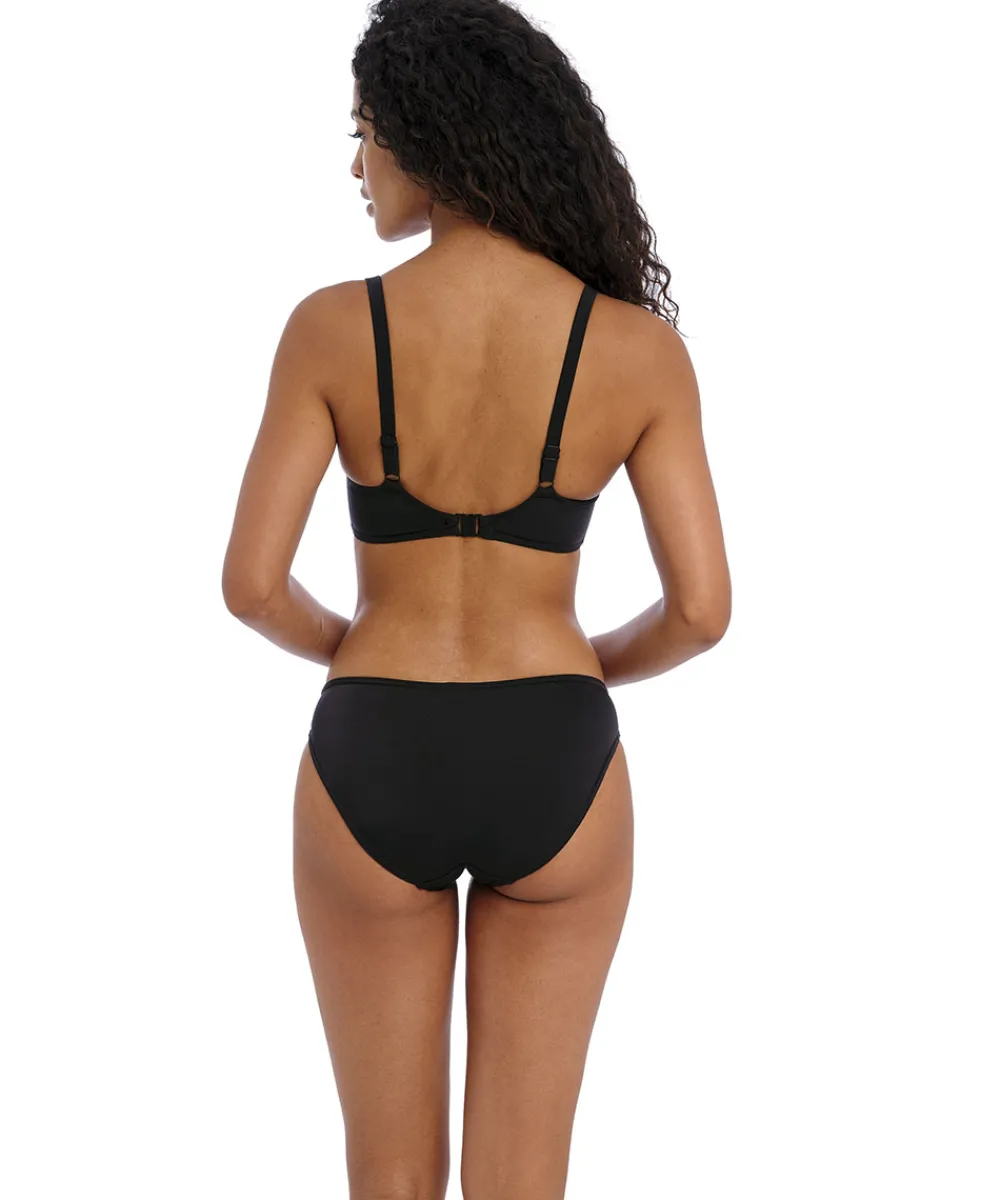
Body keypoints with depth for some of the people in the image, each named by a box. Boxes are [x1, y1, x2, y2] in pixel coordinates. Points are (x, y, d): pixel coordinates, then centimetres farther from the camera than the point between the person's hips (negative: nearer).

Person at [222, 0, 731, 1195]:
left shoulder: (331, 327, -12)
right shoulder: (640, 345, -10)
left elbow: (250, 582, -11)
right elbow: (701, 608, -9)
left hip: (373, 783, 0)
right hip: (552, 783, 0)